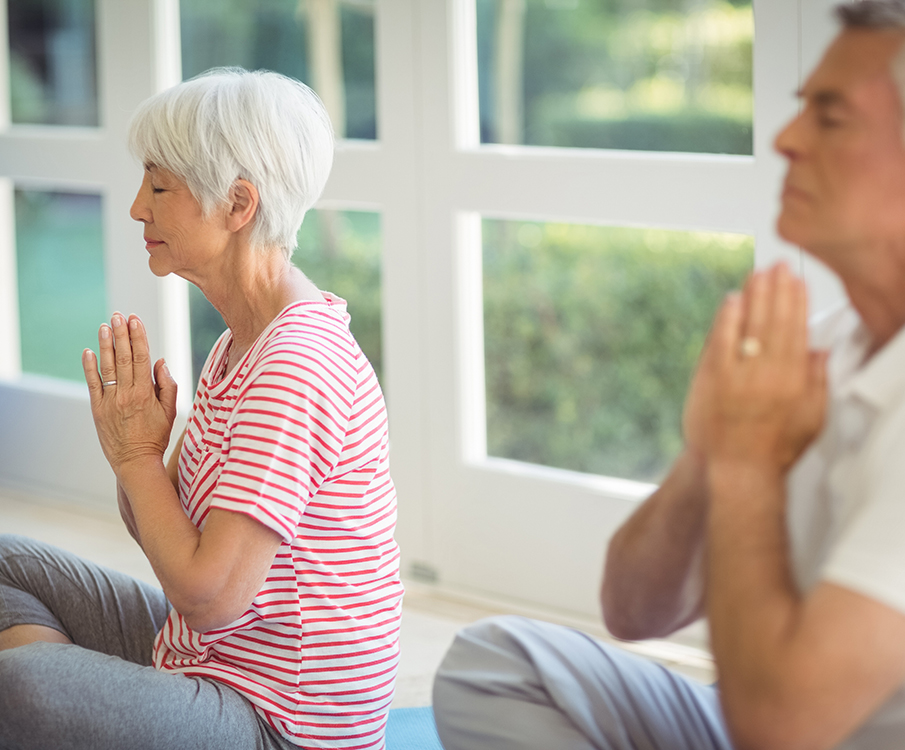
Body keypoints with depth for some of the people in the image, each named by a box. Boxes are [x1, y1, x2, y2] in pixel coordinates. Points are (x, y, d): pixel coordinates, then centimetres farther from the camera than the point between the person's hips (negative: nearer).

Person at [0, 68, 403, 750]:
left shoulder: (299, 367, -24)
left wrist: (136, 455, -13)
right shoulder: (243, 342, 9)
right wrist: (132, 443, -8)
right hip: (199, 657, 11)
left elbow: (208, 591, -26)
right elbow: (168, 538, 12)